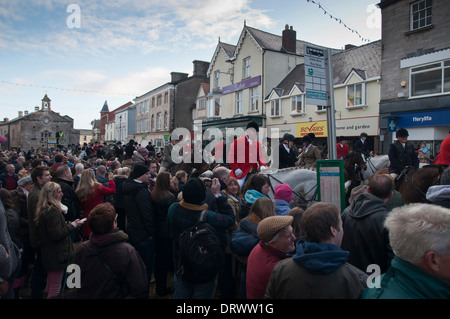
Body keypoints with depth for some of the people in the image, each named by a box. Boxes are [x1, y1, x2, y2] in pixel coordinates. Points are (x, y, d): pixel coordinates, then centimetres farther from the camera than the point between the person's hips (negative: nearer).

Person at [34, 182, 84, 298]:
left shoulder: (43, 209, 9)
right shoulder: (53, 210, -23)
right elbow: (57, 235, -25)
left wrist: (68, 224, 5)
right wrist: (73, 225, -16)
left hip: (48, 253, 10)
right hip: (56, 254, -10)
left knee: (50, 284, 24)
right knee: (55, 287, 3)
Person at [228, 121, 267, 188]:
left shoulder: (257, 143, 15)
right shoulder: (237, 142, -1)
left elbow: (261, 156, 9)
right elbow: (231, 157, -4)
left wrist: (262, 166, -12)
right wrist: (236, 169, -13)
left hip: (254, 171, 5)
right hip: (241, 172, -5)